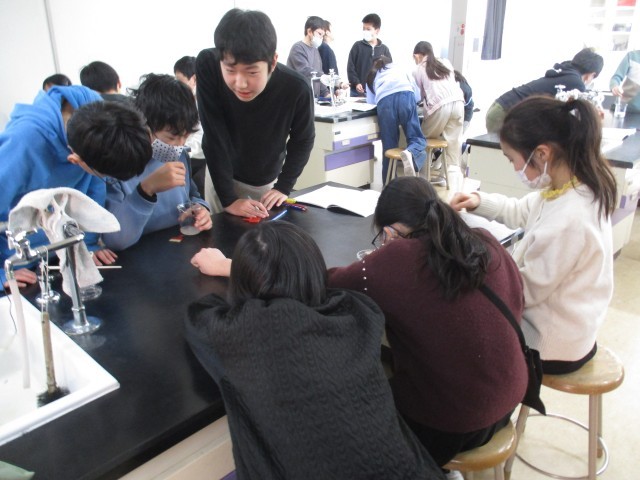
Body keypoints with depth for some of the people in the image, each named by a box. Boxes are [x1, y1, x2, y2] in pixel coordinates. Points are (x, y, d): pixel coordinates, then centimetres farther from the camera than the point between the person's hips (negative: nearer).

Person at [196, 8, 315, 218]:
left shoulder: (297, 88, -30)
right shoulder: (208, 65, -30)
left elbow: (302, 140, -11)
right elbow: (214, 137, -26)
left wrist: (283, 187, -15)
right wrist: (228, 198, -29)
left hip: (267, 181, 1)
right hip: (222, 176, 0)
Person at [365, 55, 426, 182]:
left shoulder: (371, 76, 36)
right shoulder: (399, 68, 37)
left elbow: (371, 101, 30)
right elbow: (417, 95, 33)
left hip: (384, 101, 0)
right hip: (406, 95, 0)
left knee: (389, 146, 6)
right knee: (417, 139, 3)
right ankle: (410, 154, -31)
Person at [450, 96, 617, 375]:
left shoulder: (568, 221, -35)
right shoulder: (575, 187, -6)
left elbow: (527, 290, -24)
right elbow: (522, 212, 12)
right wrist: (480, 202, -3)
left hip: (552, 344, -8)